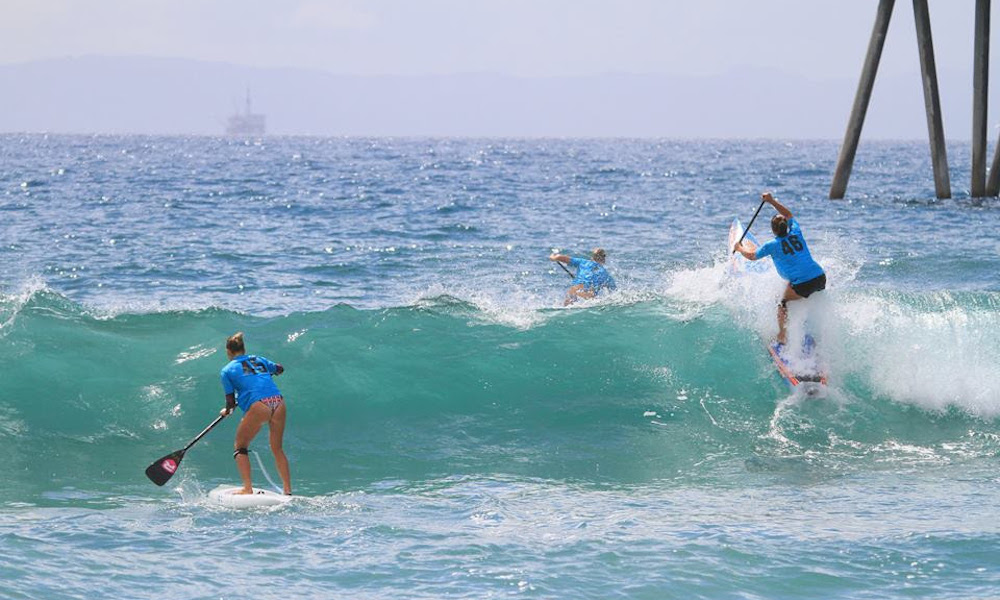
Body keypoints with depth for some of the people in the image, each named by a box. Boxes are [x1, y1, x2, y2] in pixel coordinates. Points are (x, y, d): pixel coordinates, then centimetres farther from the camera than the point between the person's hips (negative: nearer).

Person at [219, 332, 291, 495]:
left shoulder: (227, 370, 12)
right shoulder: (259, 360, 24)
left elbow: (231, 401, 10)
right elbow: (280, 369, 42)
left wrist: (226, 411, 31)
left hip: (259, 406, -4)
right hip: (279, 402, 5)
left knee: (240, 447, 12)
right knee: (277, 449, 19)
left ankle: (247, 488, 0)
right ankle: (288, 490, 14)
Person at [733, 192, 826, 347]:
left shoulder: (772, 246, 5)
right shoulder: (796, 234, 15)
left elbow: (752, 256, 23)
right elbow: (789, 215, 36)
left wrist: (740, 248, 43)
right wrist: (772, 201, 37)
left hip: (802, 284, -5)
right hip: (820, 277, 5)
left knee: (783, 303, 18)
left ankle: (782, 335, 13)